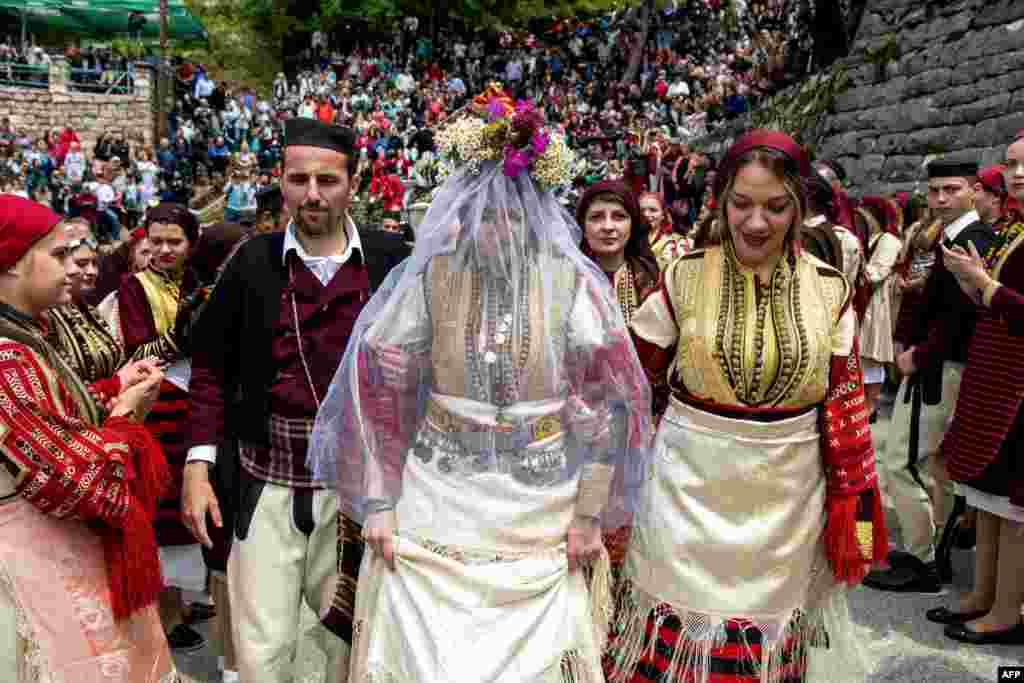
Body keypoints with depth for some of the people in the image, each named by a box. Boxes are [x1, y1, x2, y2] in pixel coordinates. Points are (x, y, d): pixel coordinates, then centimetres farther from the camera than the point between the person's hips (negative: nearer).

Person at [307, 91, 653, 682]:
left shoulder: (573, 281, -9)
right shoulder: (427, 276, -8)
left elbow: (605, 399, -4)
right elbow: (378, 390, -2)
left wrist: (589, 513, -2)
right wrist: (380, 503, -1)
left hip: (541, 515, 0)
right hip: (435, 508, 1)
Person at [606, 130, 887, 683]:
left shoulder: (829, 290, -2)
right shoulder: (684, 277, -7)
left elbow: (846, 405, 3)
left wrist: (852, 511, 4)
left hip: (786, 500, 2)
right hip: (689, 493, -1)